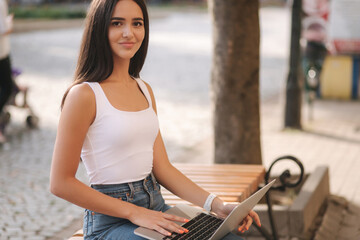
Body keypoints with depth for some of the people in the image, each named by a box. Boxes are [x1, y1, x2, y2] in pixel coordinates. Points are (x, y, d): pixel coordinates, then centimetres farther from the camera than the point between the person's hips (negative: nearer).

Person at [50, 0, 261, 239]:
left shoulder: (145, 90, 12)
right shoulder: (83, 95, -11)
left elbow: (162, 168, 12)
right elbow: (61, 183, -13)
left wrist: (218, 205, 0)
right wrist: (134, 213, -15)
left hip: (156, 208, 7)